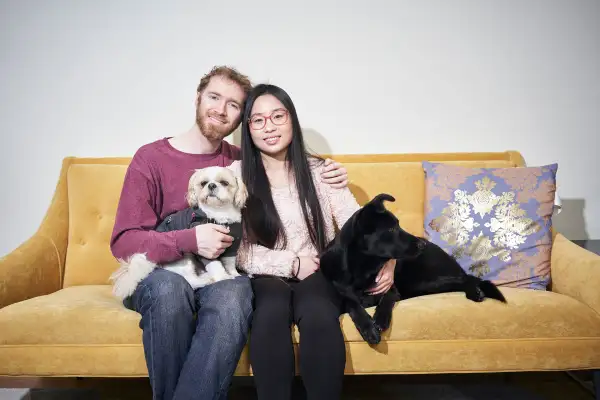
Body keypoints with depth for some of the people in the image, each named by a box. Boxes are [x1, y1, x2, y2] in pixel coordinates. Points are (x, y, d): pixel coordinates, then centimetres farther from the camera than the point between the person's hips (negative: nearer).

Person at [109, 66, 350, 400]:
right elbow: (124, 242, -8)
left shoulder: (242, 162, 8)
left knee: (234, 298, -34)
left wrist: (326, 176, 2)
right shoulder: (151, 158, -2)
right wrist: (190, 240, -24)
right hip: (159, 277, -1)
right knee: (169, 287, -36)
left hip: (220, 275, 2)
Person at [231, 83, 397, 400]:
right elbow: (237, 249, -4)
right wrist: (292, 263, -13)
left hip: (318, 273, 1)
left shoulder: (319, 170, 4)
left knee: (317, 314, -32)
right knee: (272, 312, -34)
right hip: (267, 277, 0)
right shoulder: (237, 175, 0)